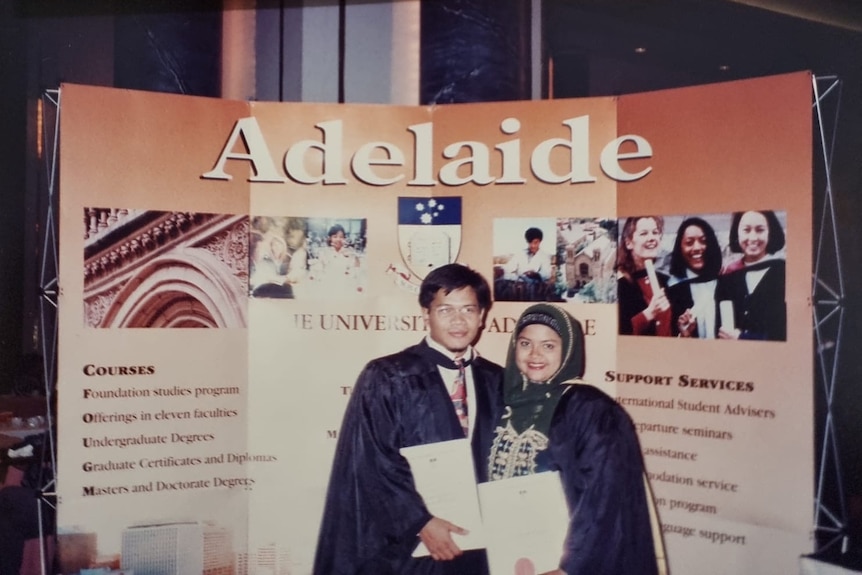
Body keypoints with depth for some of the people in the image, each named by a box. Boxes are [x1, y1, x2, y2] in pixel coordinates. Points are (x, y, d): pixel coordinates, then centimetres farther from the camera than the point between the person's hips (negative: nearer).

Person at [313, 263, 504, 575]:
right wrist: (420, 522, -16)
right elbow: (371, 464, -11)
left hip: (474, 544, 4)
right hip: (405, 545, -3)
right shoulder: (386, 379, -8)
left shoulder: (496, 382, 4)